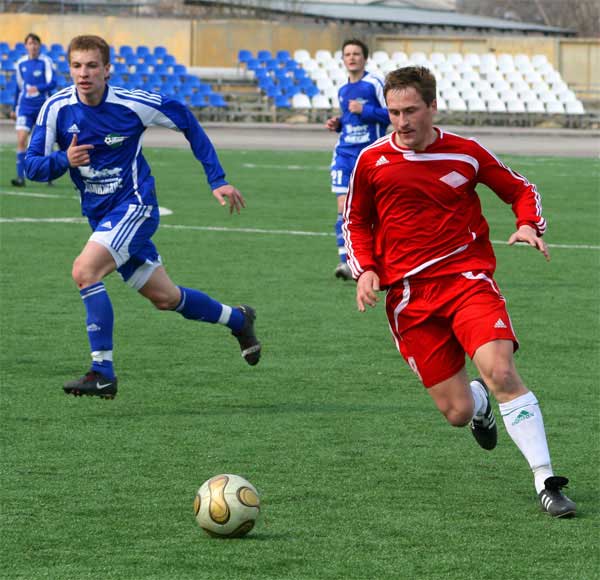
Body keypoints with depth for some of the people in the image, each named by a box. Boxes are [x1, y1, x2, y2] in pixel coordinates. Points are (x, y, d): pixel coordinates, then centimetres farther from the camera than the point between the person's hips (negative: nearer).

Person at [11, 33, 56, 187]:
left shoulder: (46, 62, -6)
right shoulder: (21, 64, 7)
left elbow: (52, 83, -14)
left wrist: (38, 88, -32)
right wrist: (15, 108, 19)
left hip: (43, 107, -2)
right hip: (25, 107, 2)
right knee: (21, 140, -13)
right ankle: (20, 177, -14)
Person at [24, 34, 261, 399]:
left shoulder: (131, 104, -16)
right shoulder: (58, 108, -8)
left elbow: (186, 120, -1)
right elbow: (33, 165, -6)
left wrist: (218, 180, -1)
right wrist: (63, 159, -29)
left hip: (134, 205, -5)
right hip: (100, 215, 5)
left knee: (85, 270, -26)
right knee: (164, 297, 14)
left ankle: (103, 373, -21)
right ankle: (238, 319, 40)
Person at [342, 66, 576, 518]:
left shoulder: (465, 154, 1)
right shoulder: (372, 161, 3)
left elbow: (521, 190, 14)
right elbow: (357, 221, 19)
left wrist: (530, 226, -6)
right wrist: (365, 268, 2)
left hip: (466, 277, -1)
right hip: (408, 295, 1)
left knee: (500, 372, -26)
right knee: (457, 412, -3)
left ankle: (546, 482, -21)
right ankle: (479, 403, 38)